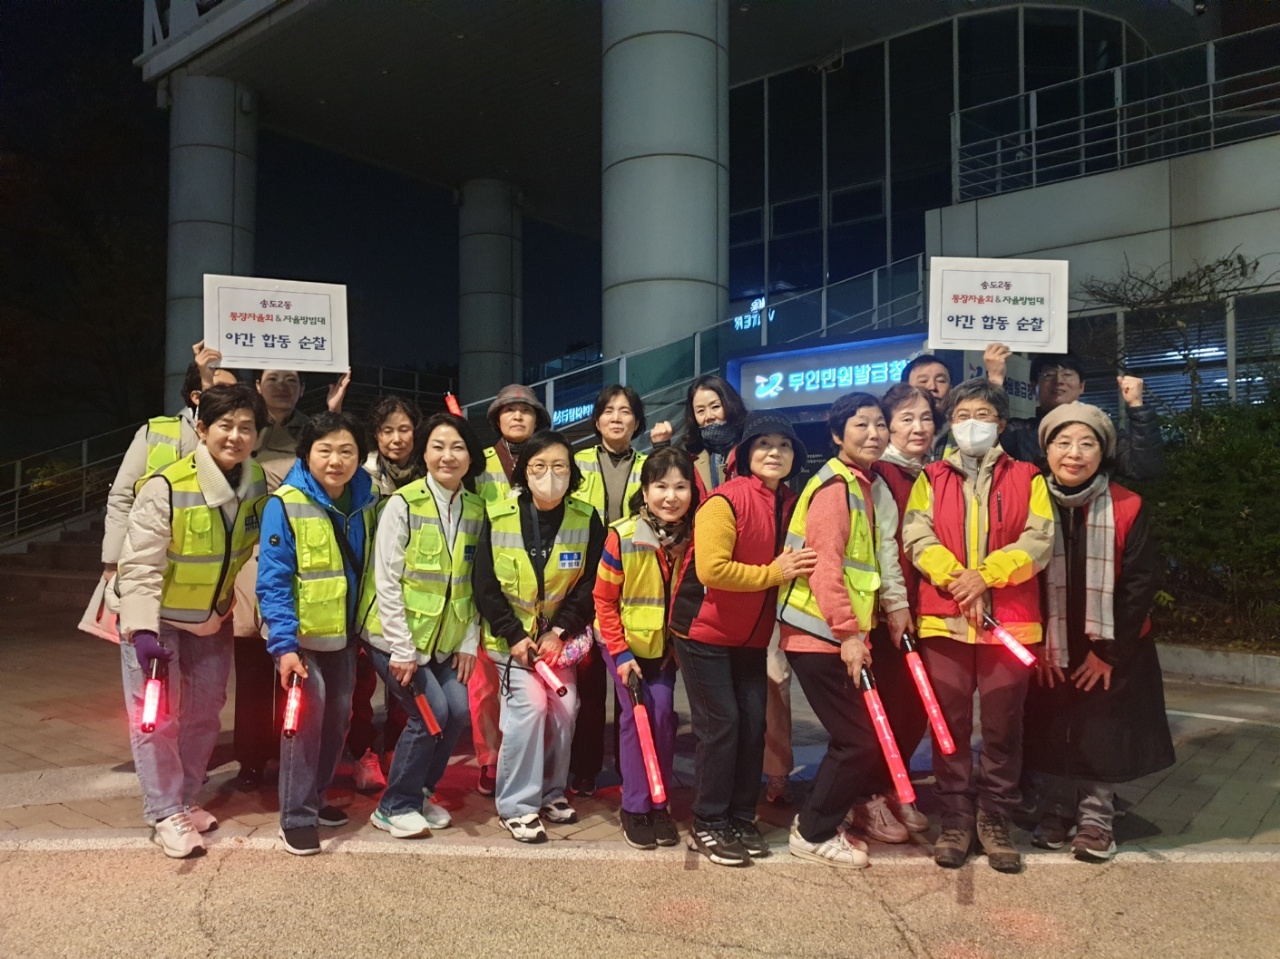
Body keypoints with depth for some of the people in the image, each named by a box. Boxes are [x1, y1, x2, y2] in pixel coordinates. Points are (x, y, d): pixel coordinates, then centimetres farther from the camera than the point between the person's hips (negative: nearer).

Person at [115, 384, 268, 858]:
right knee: (157, 717, -2)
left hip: (213, 618, 6)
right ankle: (165, 814, 12)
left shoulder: (257, 484, -10)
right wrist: (141, 629, -33)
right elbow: (140, 565, -27)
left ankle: (186, 798, 31)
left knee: (204, 714, 14)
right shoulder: (167, 487, -27)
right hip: (155, 617, -5)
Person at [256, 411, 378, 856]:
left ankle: (315, 798, 32)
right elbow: (272, 581, -17)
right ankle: (297, 817, 6)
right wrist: (283, 644, -23)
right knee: (307, 715, -9)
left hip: (344, 634, 6)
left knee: (338, 716, 13)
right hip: (302, 635, -5)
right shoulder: (285, 505, -16)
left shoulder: (367, 503, -1)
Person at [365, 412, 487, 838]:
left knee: (459, 711, -2)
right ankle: (394, 806, 11)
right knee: (431, 713, -11)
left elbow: (474, 583, 5)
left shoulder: (476, 508, 2)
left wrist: (469, 642, 0)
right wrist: (400, 649, -18)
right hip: (398, 637, -5)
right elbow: (386, 582, -16)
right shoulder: (404, 503, -14)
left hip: (445, 639, 5)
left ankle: (421, 791, 22)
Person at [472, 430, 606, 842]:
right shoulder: (498, 517, -13)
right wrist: (514, 636, -15)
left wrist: (559, 632, -14)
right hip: (511, 634, -2)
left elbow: (589, 586, -6)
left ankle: (551, 792, 21)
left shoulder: (586, 520, -9)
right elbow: (485, 585, -10)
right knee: (530, 703, -14)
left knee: (565, 707, -3)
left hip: (560, 634, 2)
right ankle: (516, 805, 1)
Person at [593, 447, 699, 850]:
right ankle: (635, 807, 11)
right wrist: (620, 653, -14)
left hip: (666, 644, 2)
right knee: (636, 715, -5)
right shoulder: (622, 536, -21)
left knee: (663, 714, 0)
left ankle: (659, 805, 16)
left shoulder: (696, 537, -14)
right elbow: (604, 600, -12)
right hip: (625, 642, -2)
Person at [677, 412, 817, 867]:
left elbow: (795, 565, 18)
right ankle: (707, 825, 11)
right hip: (706, 633, -6)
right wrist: (772, 573, -20)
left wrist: (795, 570, -4)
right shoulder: (726, 500, -17)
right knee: (721, 724, -3)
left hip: (753, 637, 7)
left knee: (753, 723, 7)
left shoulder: (791, 504, 5)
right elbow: (711, 569, -26)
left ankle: (741, 818, 22)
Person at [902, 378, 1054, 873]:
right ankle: (955, 819, 17)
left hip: (1010, 619, 0)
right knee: (950, 722, 5)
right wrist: (956, 580, -16)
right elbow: (917, 539, -2)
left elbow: (1038, 542, -3)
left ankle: (994, 819, 19)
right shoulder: (931, 478, 11)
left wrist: (985, 575, -15)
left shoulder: (1026, 478, 9)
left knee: (1003, 724, 5)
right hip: (944, 617, 1)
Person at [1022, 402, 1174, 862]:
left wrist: (1110, 649, -12)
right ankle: (1057, 811, 28)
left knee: (1102, 733, 7)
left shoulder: (1127, 508, -10)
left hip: (1112, 649, -1)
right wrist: (1034, 644, -10)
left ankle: (1096, 818, 25)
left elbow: (1141, 581, -9)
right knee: (1052, 733, 10)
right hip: (1047, 648, 1)